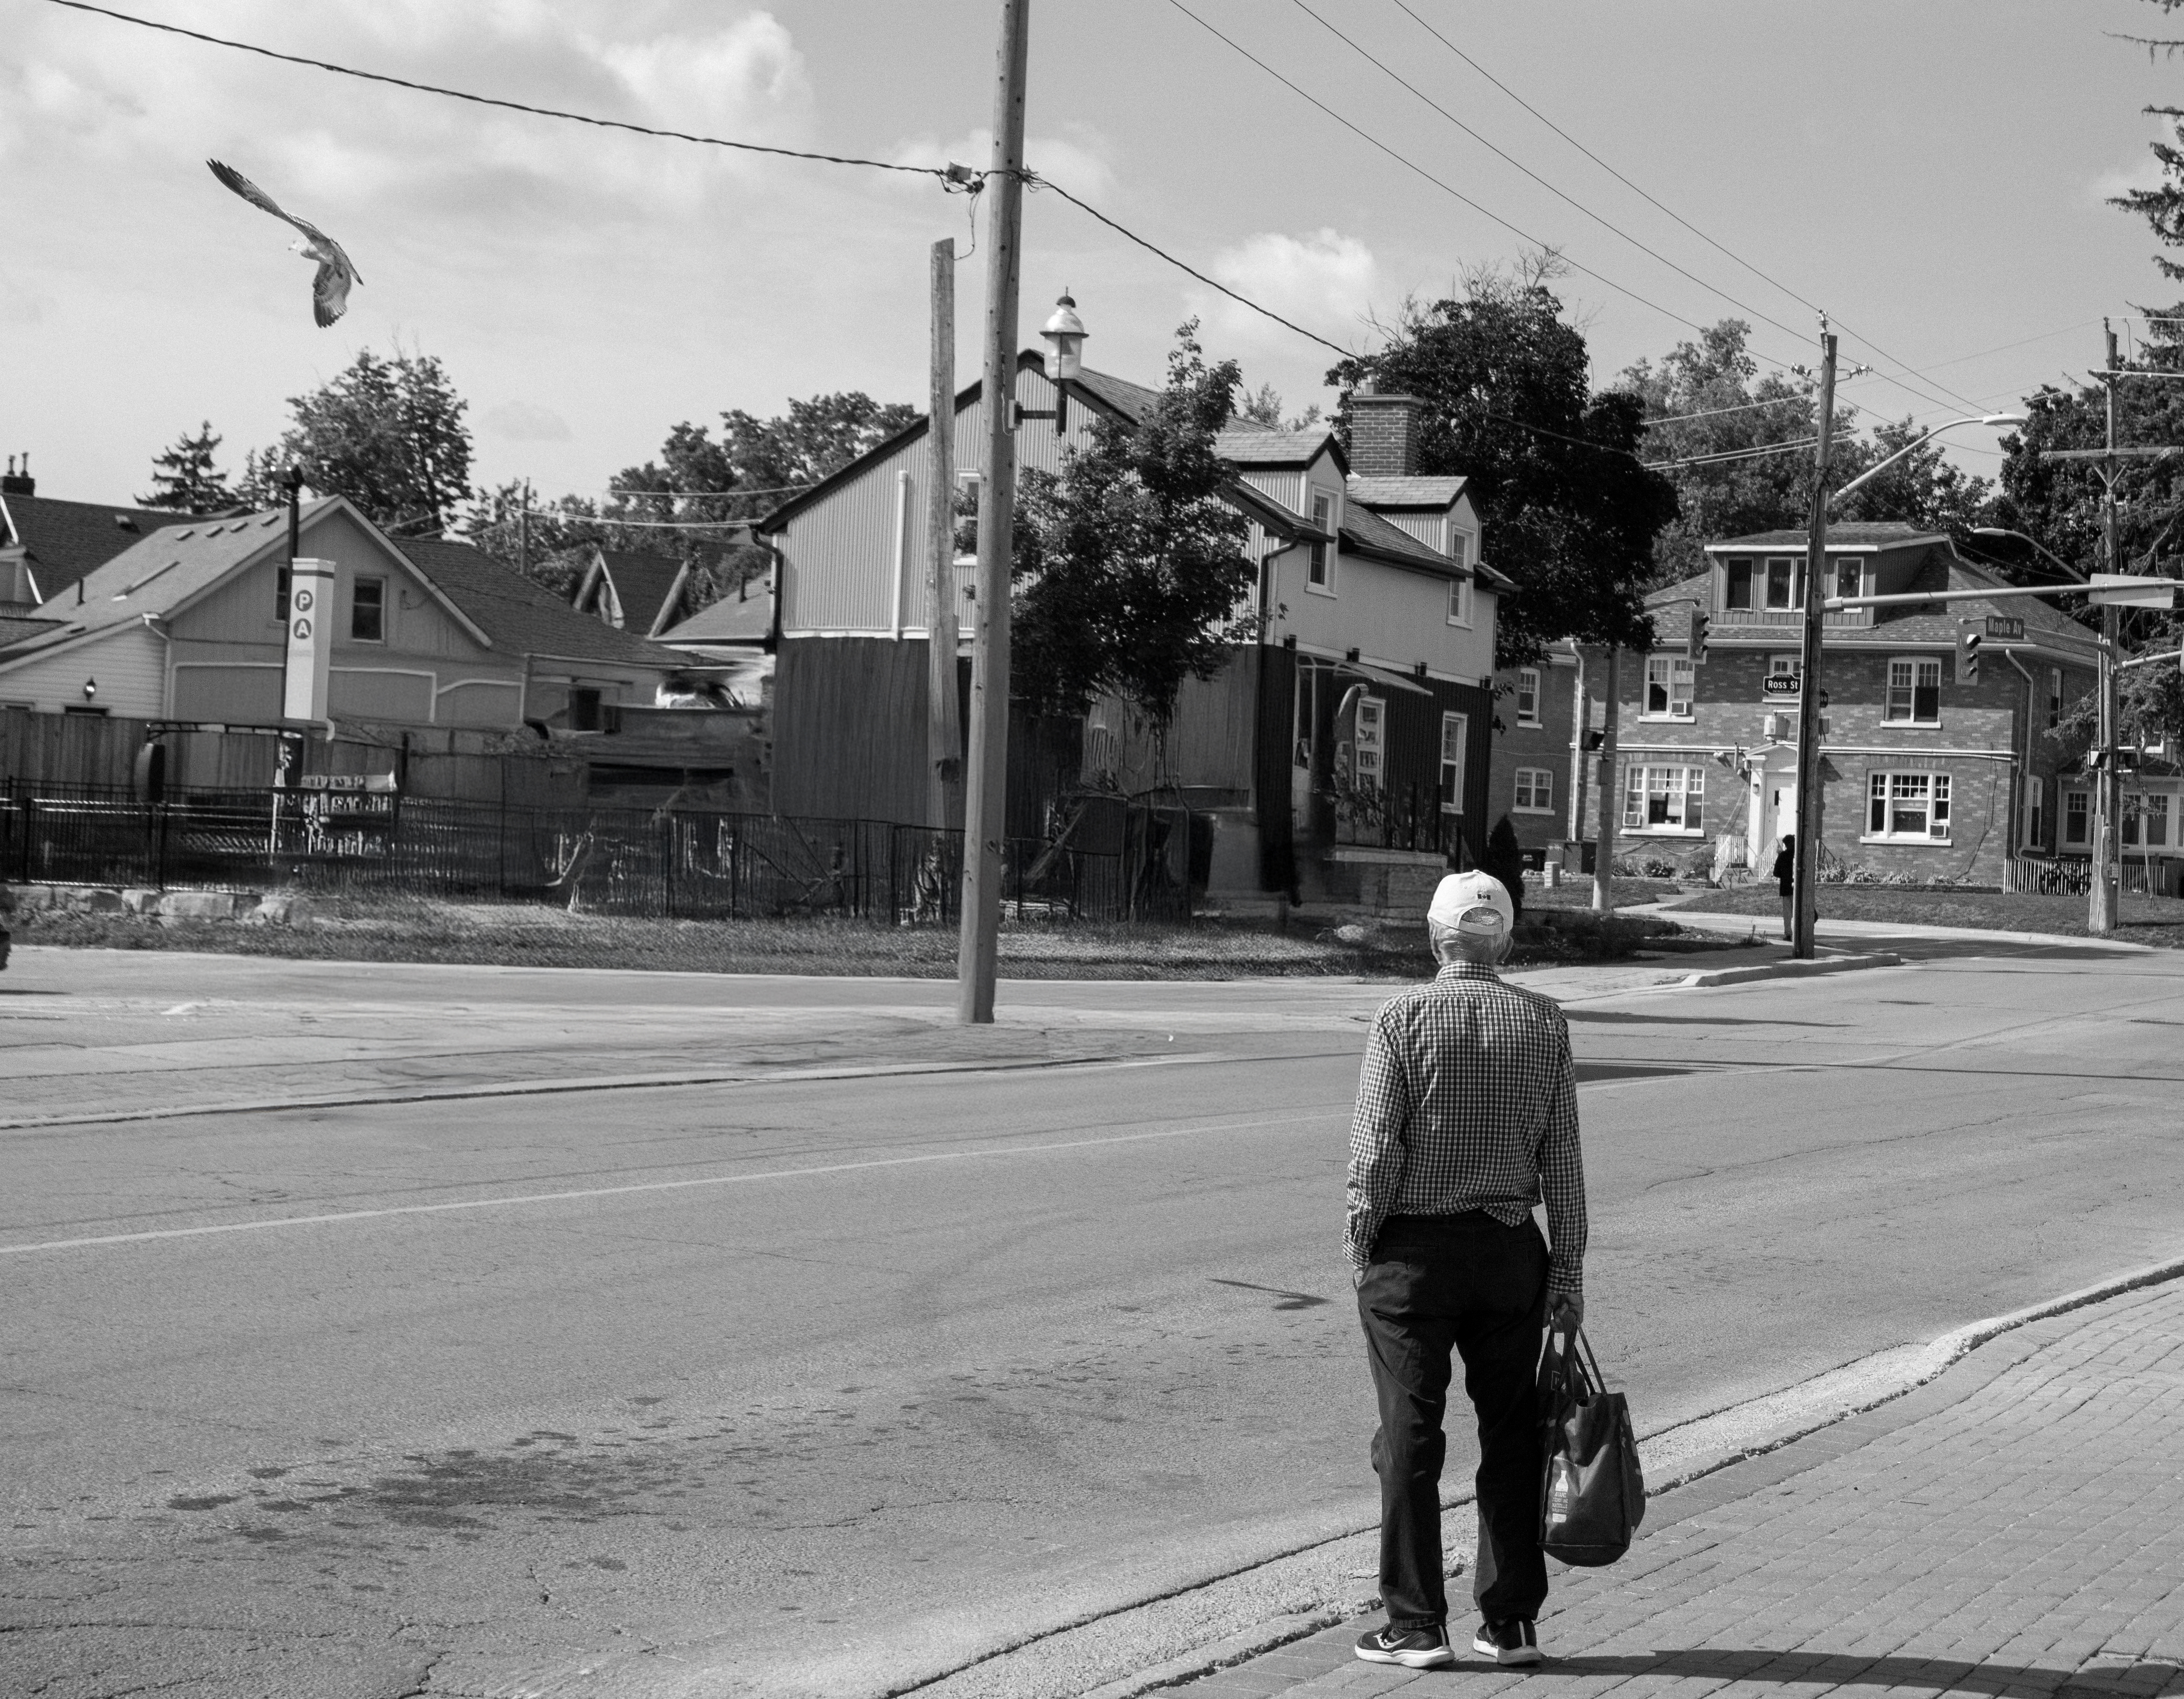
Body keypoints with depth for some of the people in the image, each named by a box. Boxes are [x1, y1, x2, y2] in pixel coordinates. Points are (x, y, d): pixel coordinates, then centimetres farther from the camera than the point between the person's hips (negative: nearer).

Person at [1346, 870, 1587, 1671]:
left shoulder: (1402, 1018, -8)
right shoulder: (1545, 1023, 1)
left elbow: (1375, 1148, -12)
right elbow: (1564, 1158, 0)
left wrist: (1361, 1237, 0)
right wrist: (1569, 1266, 4)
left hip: (1413, 1249, -3)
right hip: (1511, 1248, 3)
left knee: (1411, 1440, 4)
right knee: (1511, 1435, 12)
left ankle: (1417, 1625, 7)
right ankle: (1511, 1622, 16)